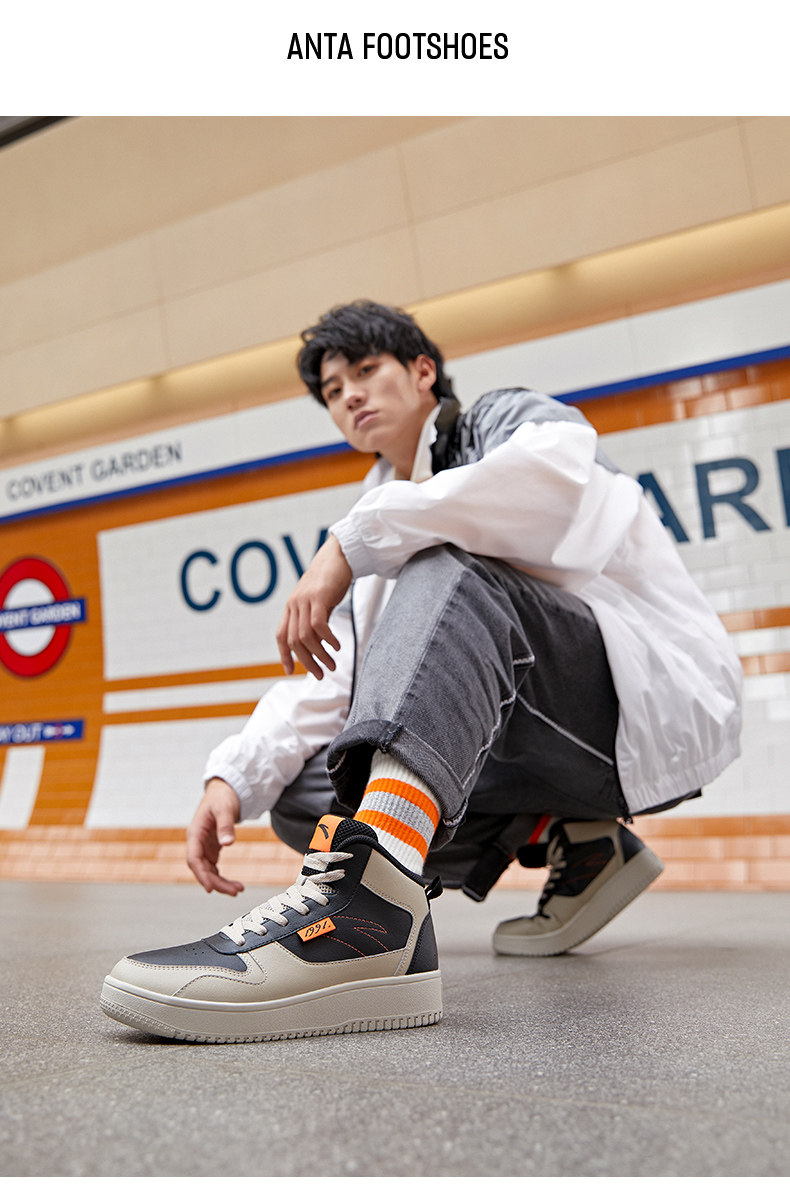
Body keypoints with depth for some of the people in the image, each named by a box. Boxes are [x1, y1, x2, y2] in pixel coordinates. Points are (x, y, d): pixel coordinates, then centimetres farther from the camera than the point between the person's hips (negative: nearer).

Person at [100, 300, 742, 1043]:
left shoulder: (506, 417, 3)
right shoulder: (392, 533, 19)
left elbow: (555, 470, -25)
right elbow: (327, 682, 9)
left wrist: (351, 542, -25)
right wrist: (234, 777, -9)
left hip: (661, 691, -7)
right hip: (552, 744, 7)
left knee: (444, 568, -32)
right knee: (302, 794, -4)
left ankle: (370, 902, -54)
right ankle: (568, 842, -2)